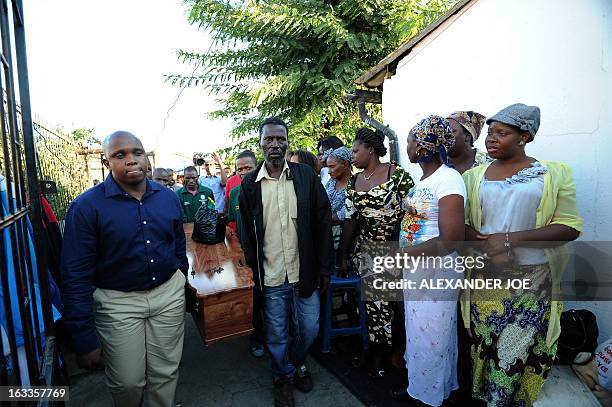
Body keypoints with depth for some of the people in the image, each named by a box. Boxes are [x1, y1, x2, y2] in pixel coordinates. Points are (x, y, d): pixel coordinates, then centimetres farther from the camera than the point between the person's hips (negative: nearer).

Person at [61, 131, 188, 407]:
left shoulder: (168, 198, 0)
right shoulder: (86, 207, -12)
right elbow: (76, 277, -11)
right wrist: (85, 339, -10)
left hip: (169, 294, 3)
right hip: (119, 302, -3)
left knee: (165, 373, 16)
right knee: (127, 383, 12)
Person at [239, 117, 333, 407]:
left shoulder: (306, 176, -3)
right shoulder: (249, 184, -1)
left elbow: (323, 223, -1)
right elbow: (246, 234, 4)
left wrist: (324, 267, -3)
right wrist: (253, 272, 1)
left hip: (305, 273, 1)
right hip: (271, 277, 0)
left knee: (309, 328, 16)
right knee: (276, 336, 15)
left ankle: (297, 362, 47)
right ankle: (283, 377, 43)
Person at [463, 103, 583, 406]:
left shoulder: (554, 173, 0)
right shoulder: (474, 176, 5)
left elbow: (570, 226, -5)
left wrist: (510, 238, -17)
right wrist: (487, 245, -16)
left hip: (533, 279, -1)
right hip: (486, 277, 2)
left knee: (516, 350, 5)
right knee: (484, 344, 10)